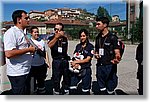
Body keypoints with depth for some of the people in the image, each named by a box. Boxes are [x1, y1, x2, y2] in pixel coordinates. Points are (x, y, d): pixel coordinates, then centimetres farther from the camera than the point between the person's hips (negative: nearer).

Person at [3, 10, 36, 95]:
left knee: (26, 93, 21)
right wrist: (28, 49, -20)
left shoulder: (22, 33, 15)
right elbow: (9, 53, -28)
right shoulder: (11, 32, -16)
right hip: (17, 74, -10)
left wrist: (32, 49, 9)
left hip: (25, 72, 10)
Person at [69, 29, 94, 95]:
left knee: (85, 90, 8)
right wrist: (76, 64, -13)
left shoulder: (90, 46, -4)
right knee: (72, 88, 5)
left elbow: (87, 59, -10)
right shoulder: (78, 46, 11)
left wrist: (76, 62, -12)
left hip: (86, 70, -4)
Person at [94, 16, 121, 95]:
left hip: (109, 67, -6)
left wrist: (117, 59, -36)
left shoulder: (112, 38, -8)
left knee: (110, 90, 3)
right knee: (102, 89, 16)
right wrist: (96, 55, -1)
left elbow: (117, 52, -13)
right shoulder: (98, 38, 12)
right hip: (99, 66, 6)